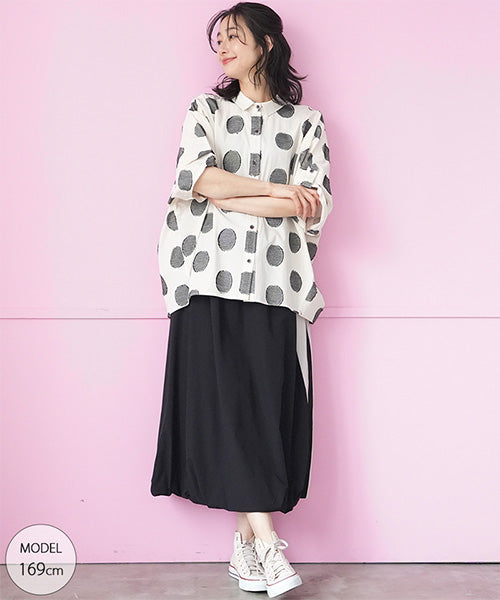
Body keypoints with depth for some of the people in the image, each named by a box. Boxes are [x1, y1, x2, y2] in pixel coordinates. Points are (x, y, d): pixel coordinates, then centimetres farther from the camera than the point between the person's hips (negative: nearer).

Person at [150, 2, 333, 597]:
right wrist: (276, 190, -4)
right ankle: (266, 540, -4)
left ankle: (245, 538, 9)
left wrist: (226, 195, -6)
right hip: (211, 277, 0)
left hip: (275, 280, 0)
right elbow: (192, 174, -3)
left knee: (267, 404, -2)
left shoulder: (305, 120, 13)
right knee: (222, 401, -8)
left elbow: (315, 205, -2)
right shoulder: (205, 109, 16)